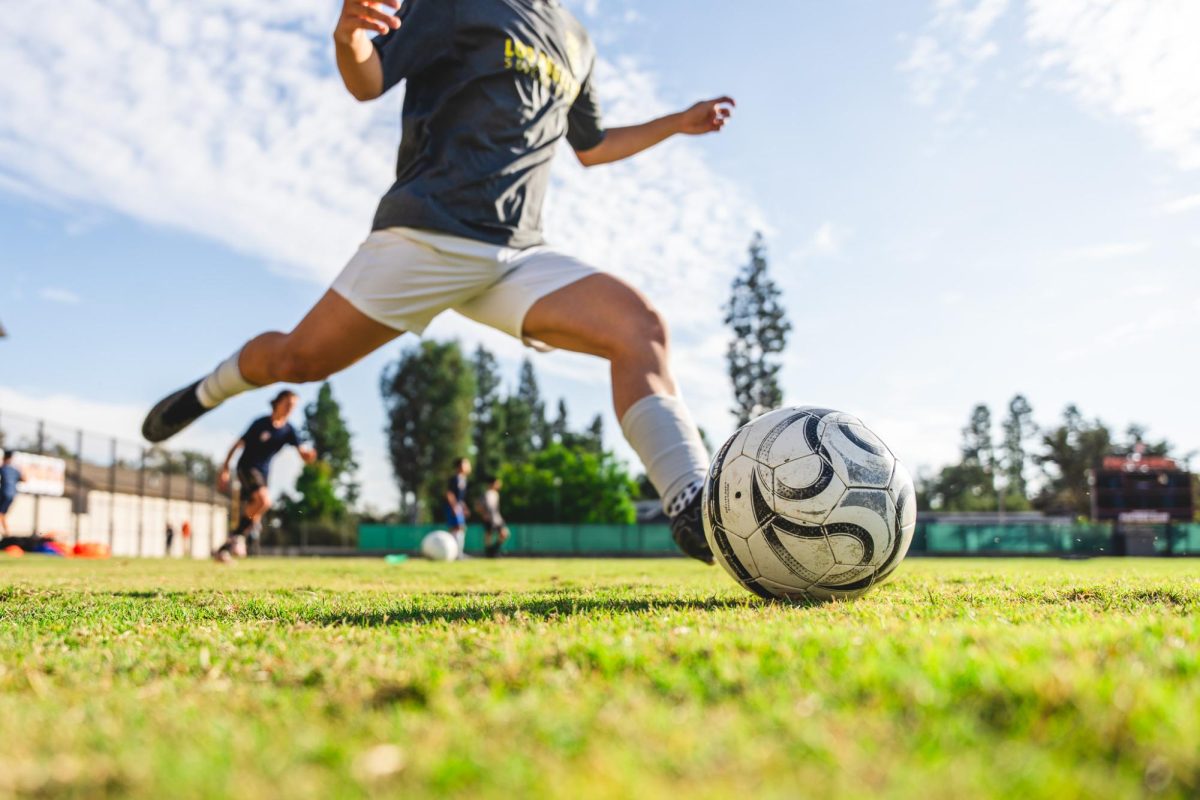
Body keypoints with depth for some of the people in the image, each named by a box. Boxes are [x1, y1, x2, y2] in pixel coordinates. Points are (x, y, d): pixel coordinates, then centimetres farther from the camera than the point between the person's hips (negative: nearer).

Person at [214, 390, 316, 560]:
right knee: (264, 500, -30)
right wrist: (225, 469, -9)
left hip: (263, 473, 5)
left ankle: (223, 549, 20)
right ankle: (237, 535, -13)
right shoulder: (261, 423, -13)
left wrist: (309, 455, -38)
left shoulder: (289, 431, -4)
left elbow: (304, 455, -13)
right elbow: (239, 444, -7)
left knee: (253, 516, 5)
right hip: (246, 467, -5)